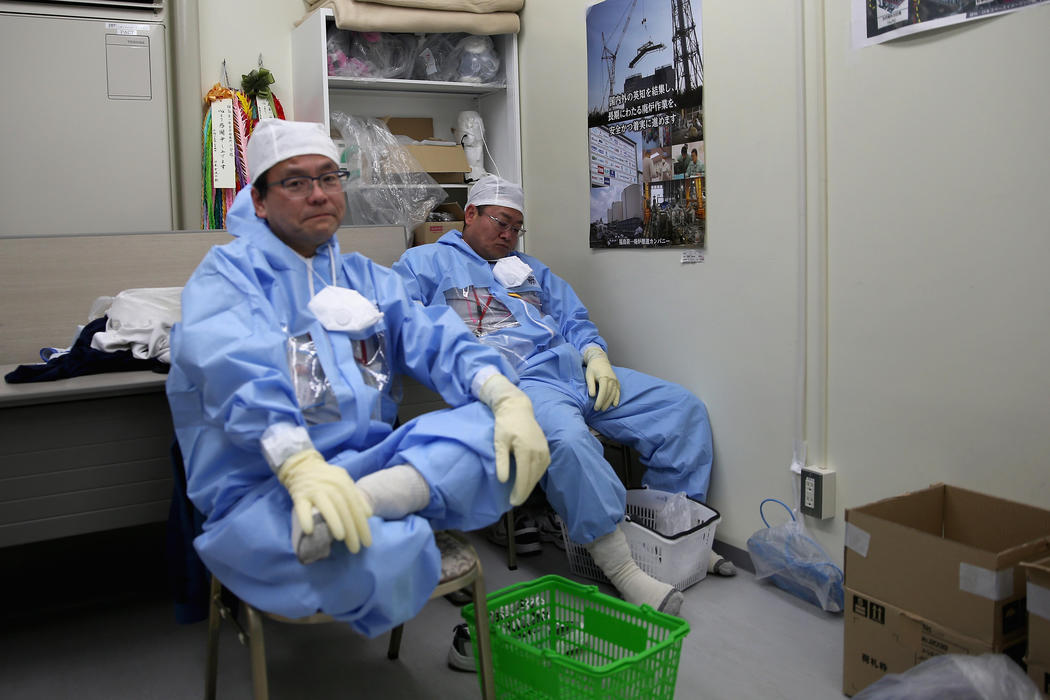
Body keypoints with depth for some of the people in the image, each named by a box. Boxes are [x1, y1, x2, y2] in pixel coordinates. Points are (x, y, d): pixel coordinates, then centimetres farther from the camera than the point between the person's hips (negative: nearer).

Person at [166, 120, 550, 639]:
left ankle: (366, 501, -33)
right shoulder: (228, 274, 3)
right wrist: (299, 464, -37)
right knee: (381, 559, -39)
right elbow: (237, 369, -18)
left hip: (370, 463, 7)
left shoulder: (365, 277, 21)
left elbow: (434, 340, 5)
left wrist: (508, 399, -16)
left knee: (503, 436, -19)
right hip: (263, 488, -6)